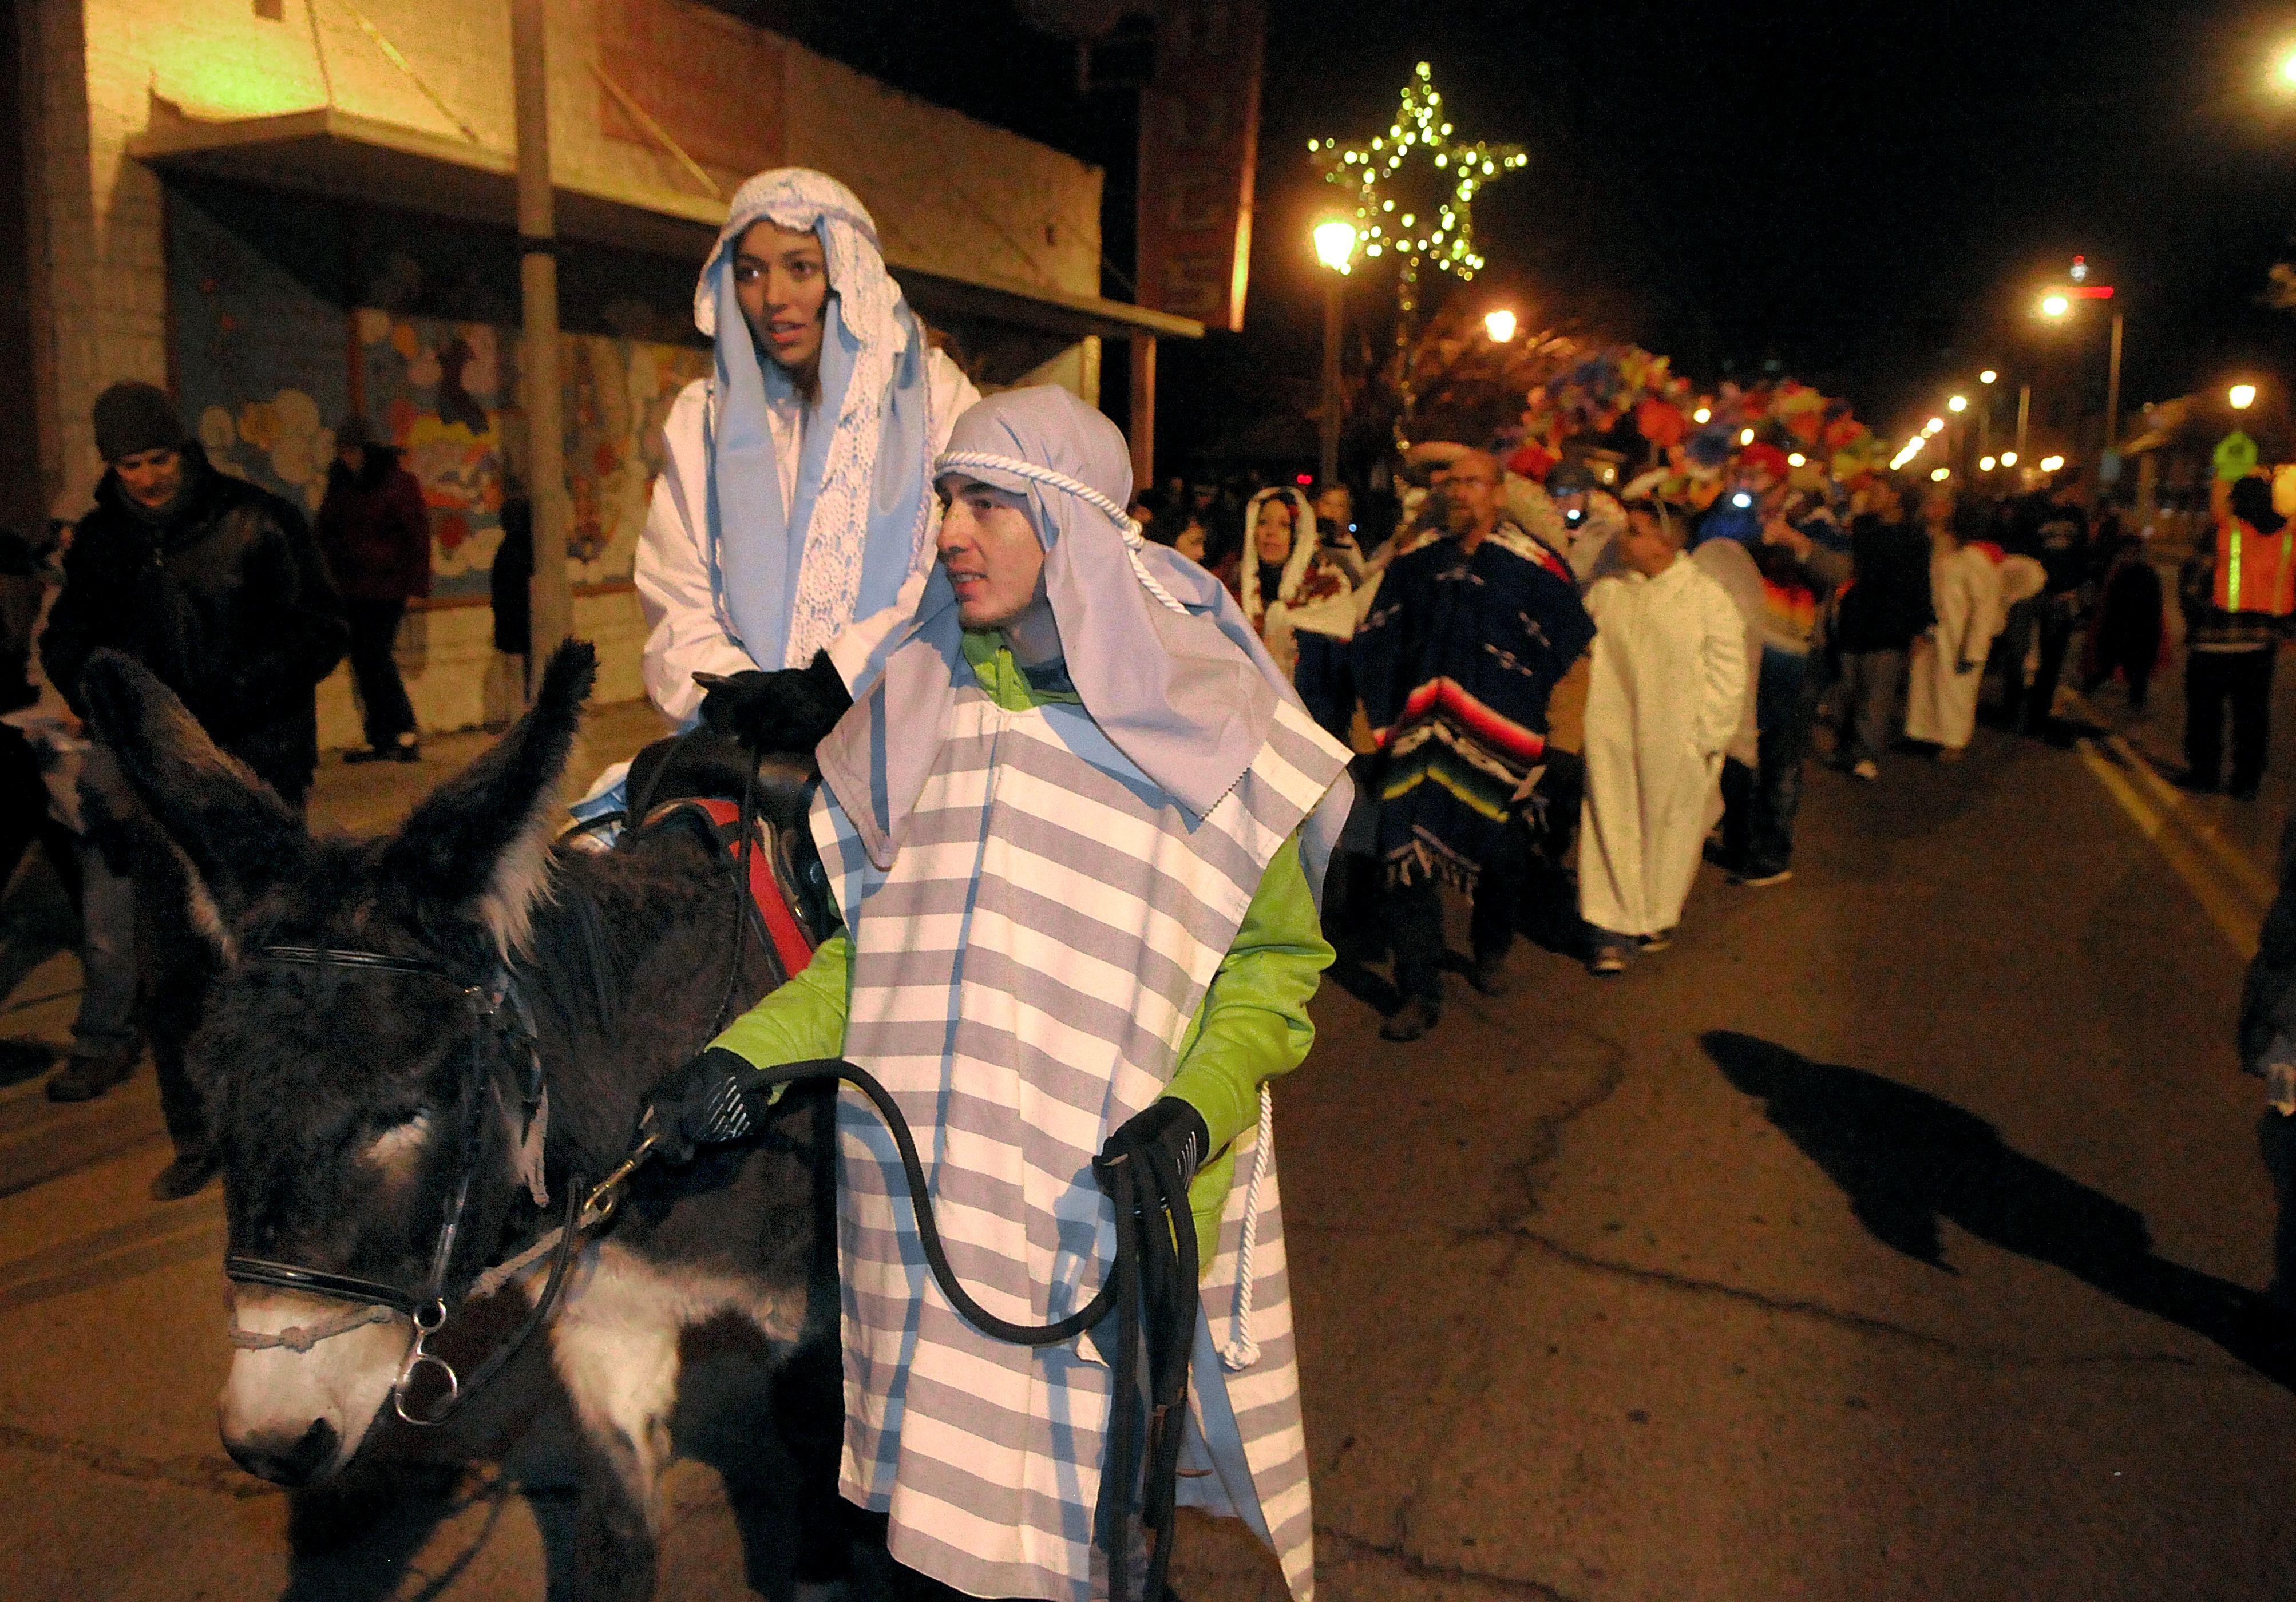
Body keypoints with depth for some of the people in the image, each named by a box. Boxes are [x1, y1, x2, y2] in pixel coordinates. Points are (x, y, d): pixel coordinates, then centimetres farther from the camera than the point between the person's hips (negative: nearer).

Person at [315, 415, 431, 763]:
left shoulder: (398, 481, -6)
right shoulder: (340, 483, 12)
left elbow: (418, 534, -7)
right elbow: (323, 529, 19)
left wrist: (416, 584, -12)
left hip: (387, 585, -7)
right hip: (352, 587, 7)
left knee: (377, 655, -15)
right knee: (362, 660, 5)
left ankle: (407, 735, -9)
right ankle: (381, 741, 11)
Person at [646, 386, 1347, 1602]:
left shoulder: (1201, 724, -4)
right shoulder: (921, 705, 7)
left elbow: (1275, 958, -2)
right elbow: (870, 947, 12)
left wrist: (1197, 1105, -18)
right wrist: (745, 1056, -1)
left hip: (1115, 1200, -3)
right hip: (925, 1202, 3)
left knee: (1092, 1500, 6)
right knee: (948, 1493, 12)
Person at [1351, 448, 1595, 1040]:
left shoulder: (1534, 567, -3)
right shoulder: (1413, 564, 7)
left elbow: (1571, 656, 0)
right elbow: (1374, 651, 15)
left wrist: (1562, 743, -1)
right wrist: (1375, 725, 14)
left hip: (1500, 741, -2)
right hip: (1419, 740, 2)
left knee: (1502, 858, 11)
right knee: (1406, 858, -8)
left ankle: (1490, 955, 41)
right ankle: (1420, 995, 2)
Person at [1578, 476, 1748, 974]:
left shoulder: (1707, 597, -6)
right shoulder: (1607, 592, 4)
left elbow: (1727, 673, -3)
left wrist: (1707, 736, -6)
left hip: (1675, 744, -2)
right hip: (1612, 740, 2)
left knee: (1667, 828, 11)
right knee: (1611, 825, 1)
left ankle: (1657, 915, 31)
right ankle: (1613, 928, 7)